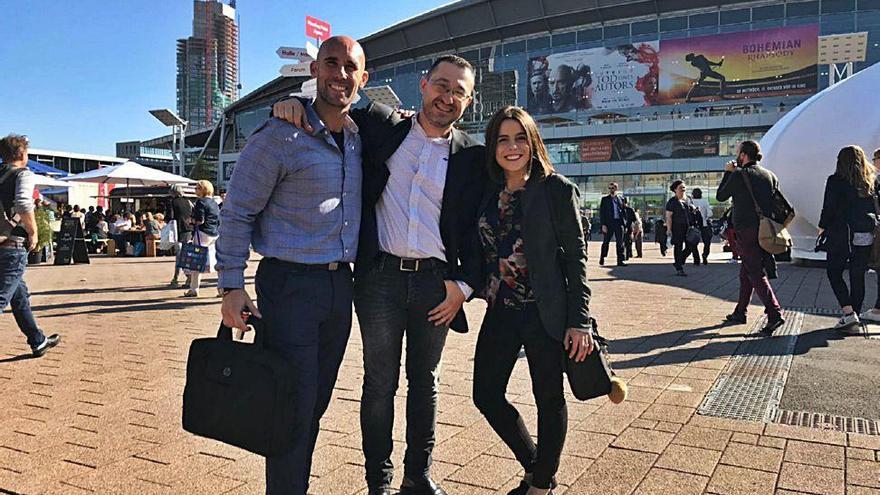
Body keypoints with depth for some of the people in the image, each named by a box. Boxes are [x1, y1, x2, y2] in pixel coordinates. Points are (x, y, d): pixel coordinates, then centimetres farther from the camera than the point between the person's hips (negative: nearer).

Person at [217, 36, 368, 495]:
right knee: (295, 404, -3)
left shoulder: (360, 138, 8)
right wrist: (232, 285, -12)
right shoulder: (280, 136, -10)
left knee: (317, 401, 16)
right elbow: (237, 212, -8)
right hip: (290, 284, -6)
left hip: (340, 284, 6)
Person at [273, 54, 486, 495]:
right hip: (381, 276, -1)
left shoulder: (471, 156, 4)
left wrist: (464, 284, -4)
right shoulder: (380, 126, 3)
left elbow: (474, 227, 5)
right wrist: (293, 104, -9)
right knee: (379, 383, 7)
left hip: (436, 281, 2)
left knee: (424, 381, 15)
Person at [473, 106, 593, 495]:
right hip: (500, 310, 5)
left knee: (549, 401, 7)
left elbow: (575, 257, -8)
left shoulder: (556, 189, -7)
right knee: (486, 395, 9)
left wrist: (579, 321, -12)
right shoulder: (488, 192, 6)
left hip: (545, 313, -5)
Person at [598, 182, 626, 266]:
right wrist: (603, 225, -9)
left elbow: (623, 211, 15)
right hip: (609, 223, -2)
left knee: (620, 242, 0)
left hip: (619, 222, 2)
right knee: (606, 241, 5)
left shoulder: (620, 199, 12)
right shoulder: (605, 199, 4)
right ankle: (602, 258, 21)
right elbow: (601, 212, 0)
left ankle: (620, 260, 3)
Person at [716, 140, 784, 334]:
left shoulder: (739, 175, -9)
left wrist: (727, 173, 11)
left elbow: (720, 196, 2)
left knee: (756, 273, -8)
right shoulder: (770, 175, 11)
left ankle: (774, 313, -20)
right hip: (765, 230, 7)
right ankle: (740, 312, 26)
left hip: (746, 230, -7)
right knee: (746, 271, 17)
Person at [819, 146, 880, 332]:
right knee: (858, 276, 9)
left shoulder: (836, 181, -8)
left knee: (834, 273, 6)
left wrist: (822, 226, 4)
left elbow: (829, 207, -9)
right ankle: (854, 317, 15)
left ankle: (849, 314, -7)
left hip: (842, 235, -5)